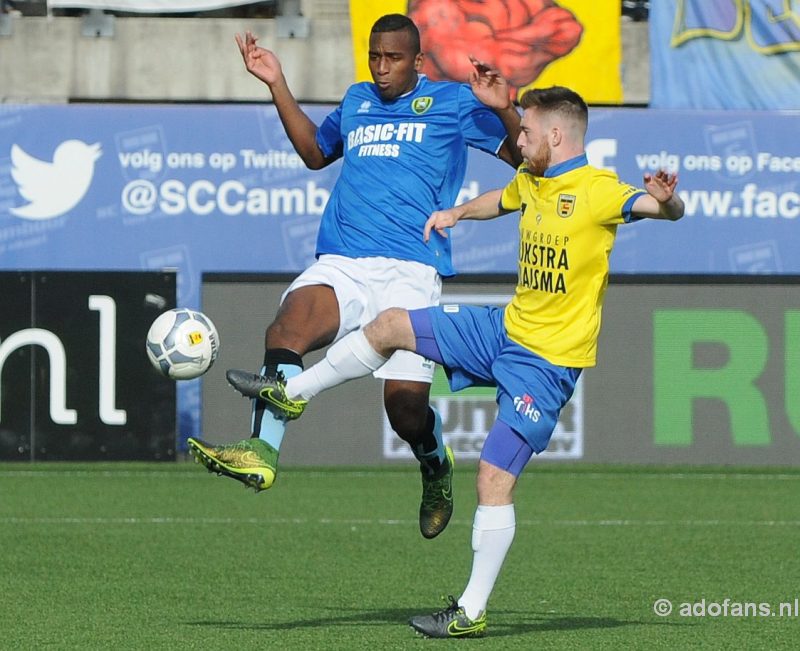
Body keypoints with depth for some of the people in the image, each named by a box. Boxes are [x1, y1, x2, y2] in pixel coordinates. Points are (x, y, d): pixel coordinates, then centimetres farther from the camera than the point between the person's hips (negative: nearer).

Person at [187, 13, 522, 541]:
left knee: (406, 403, -12)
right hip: (340, 264, 4)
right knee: (288, 327, -30)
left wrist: (504, 110, -10)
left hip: (411, 272, -3)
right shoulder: (357, 101, 26)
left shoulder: (452, 101, 11)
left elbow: (523, 156, 10)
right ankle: (261, 452, -46)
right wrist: (277, 85, 37)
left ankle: (435, 466, 24)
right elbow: (315, 152, 43)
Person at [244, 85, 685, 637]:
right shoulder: (531, 183, 8)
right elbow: (500, 200, 34)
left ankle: (472, 613, -2)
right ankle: (290, 395, 23)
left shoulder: (597, 191, -17)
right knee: (392, 325, 5)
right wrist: (456, 213, 26)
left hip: (547, 362, -8)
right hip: (505, 328, 8)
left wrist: (666, 199, -53)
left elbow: (667, 209, -33)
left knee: (495, 476, -11)